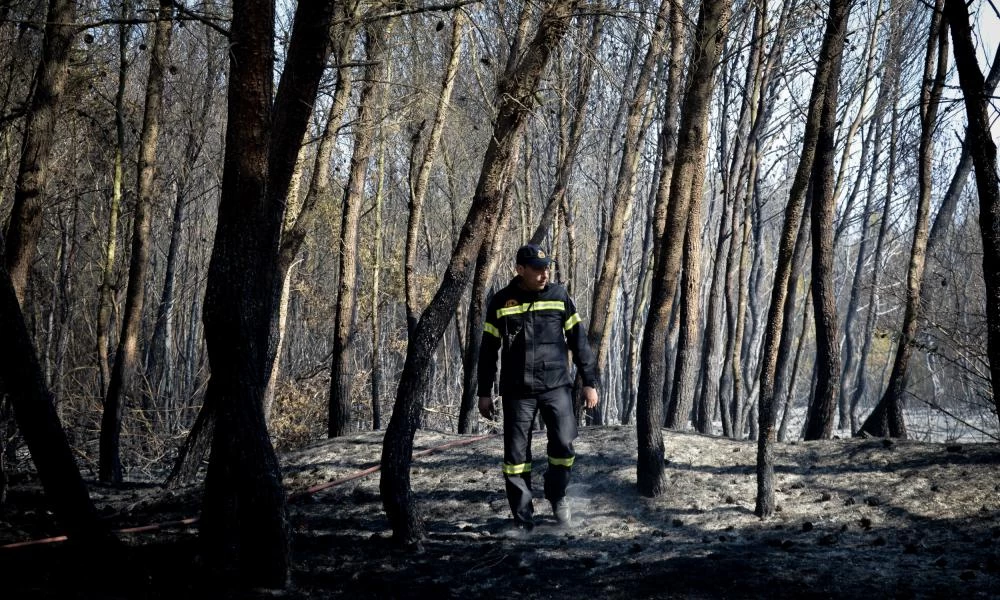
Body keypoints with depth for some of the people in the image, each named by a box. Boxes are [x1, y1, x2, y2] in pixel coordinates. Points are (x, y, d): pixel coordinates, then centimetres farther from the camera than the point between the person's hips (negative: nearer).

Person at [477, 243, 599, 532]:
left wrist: (589, 382, 4)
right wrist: (485, 393, 7)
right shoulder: (501, 302, 2)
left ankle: (557, 495, 18)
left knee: (563, 444, -10)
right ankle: (522, 518, 13)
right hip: (517, 391, 0)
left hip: (556, 386, 0)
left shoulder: (559, 296, 3)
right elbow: (488, 350, 8)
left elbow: (578, 341, 7)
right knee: (516, 454, 2)